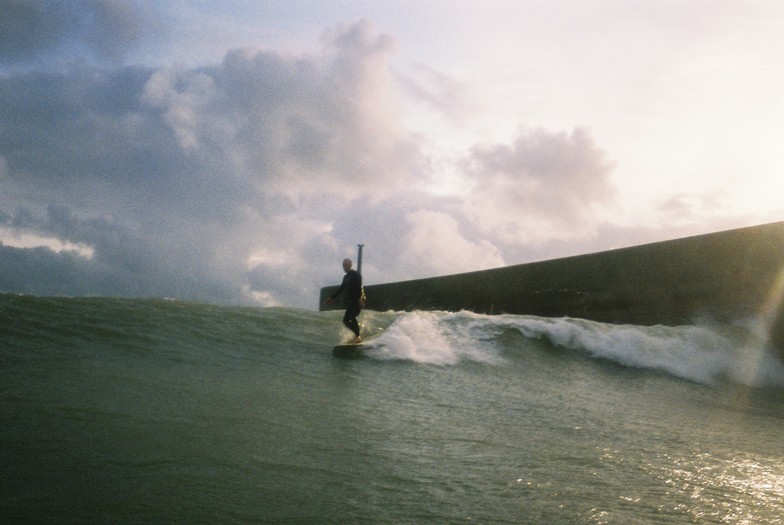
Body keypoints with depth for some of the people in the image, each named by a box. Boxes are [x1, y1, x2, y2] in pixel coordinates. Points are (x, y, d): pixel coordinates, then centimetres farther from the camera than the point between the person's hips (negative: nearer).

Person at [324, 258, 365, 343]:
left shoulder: (356, 274, -7)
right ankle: (357, 335, 11)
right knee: (346, 320, 2)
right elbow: (341, 288, 25)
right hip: (351, 302, 8)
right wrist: (332, 297, 25)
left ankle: (357, 337, -15)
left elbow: (359, 287, -19)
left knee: (351, 316, -20)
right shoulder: (346, 277, 17)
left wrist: (360, 299, -31)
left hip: (357, 301, -8)